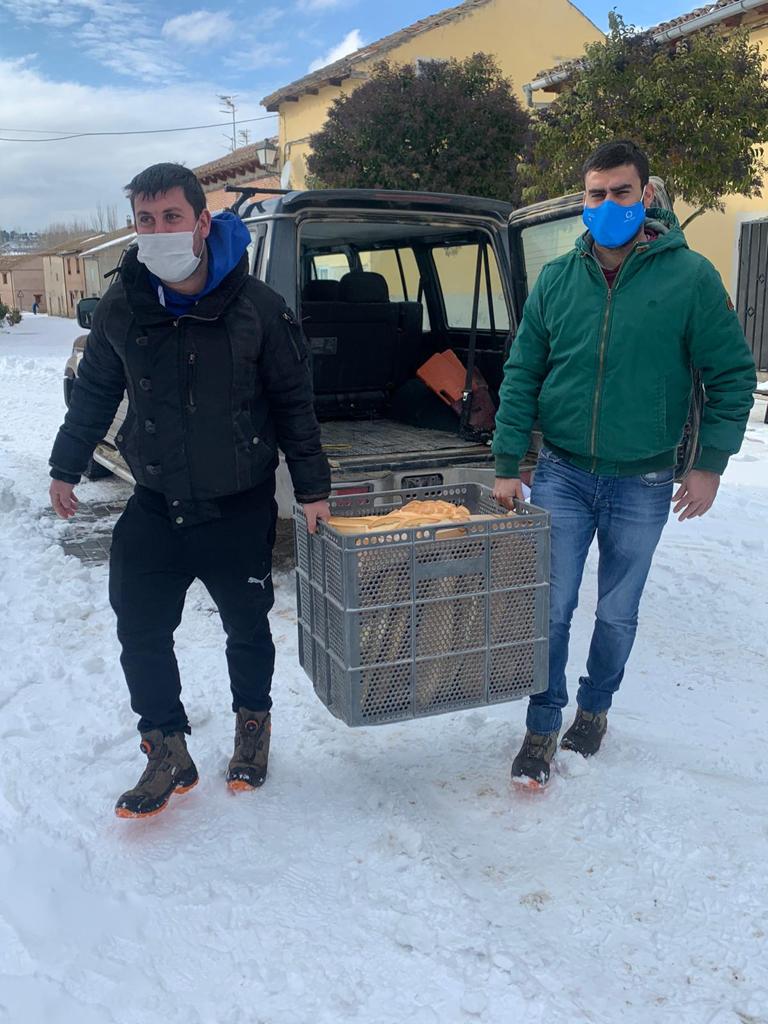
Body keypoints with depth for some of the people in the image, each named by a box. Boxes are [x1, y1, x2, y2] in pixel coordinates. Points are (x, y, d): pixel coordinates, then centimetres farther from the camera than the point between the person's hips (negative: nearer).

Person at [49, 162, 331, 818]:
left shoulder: (256, 307, -11)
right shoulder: (121, 308, -3)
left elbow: (293, 402, -3)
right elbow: (94, 394, 12)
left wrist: (312, 487, -1)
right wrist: (66, 467, 18)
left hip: (240, 509, -2)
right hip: (155, 506, 3)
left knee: (247, 628, 12)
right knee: (140, 631, 3)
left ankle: (253, 723, 38)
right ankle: (168, 753, 21)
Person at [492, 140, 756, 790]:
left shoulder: (690, 277, -7)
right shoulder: (557, 279, 0)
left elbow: (732, 376, -2)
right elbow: (521, 376, 3)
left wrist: (710, 464, -6)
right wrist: (507, 466, -1)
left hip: (643, 485, -1)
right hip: (562, 474, 1)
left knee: (618, 614, 13)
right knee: (553, 609, 3)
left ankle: (595, 708, 36)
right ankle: (543, 729, 20)